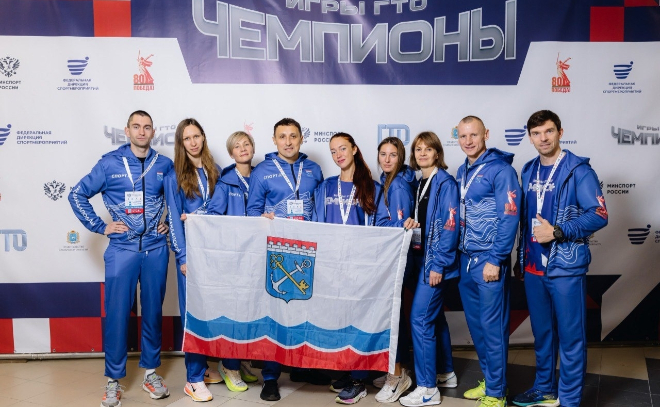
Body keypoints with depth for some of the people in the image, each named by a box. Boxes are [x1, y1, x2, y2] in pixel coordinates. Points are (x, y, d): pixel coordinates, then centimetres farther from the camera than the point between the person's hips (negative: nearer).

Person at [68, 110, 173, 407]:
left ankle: (150, 371, 24)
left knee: (153, 311, 9)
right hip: (122, 249, -1)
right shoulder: (110, 163, -1)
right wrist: (100, 227, -2)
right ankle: (114, 379, 15)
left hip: (155, 249, 2)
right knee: (117, 313, 1)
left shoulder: (164, 165, 4)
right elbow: (77, 195, 3)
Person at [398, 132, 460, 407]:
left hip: (436, 260, -8)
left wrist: (438, 264, -20)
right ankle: (446, 371, 32)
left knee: (420, 317, -10)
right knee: (435, 314, 17)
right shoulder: (418, 183, 12)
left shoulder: (445, 183, -11)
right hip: (421, 256, 8)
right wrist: (411, 223, -5)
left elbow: (449, 226, -17)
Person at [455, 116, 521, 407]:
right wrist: (460, 254, 12)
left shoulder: (501, 170, -10)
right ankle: (488, 379, 31)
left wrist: (495, 260, -18)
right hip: (465, 259, 7)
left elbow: (509, 218, -15)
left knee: (492, 325, 0)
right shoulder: (462, 172, 12)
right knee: (475, 322, 15)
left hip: (489, 260, -7)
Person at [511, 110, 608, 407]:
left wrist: (557, 232, -19)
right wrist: (520, 258, 16)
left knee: (571, 336, 3)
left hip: (566, 267, -6)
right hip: (533, 267, 6)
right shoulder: (529, 171, 11)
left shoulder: (578, 169, -7)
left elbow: (598, 215, -14)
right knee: (542, 332, 17)